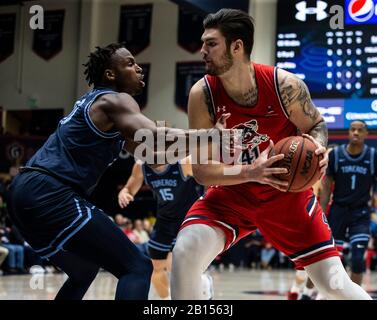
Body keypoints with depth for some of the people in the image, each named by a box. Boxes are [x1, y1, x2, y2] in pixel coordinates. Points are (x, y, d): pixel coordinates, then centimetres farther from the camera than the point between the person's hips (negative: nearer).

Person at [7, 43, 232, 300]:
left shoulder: (97, 105, 26)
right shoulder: (114, 100, -4)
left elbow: (150, 151, 32)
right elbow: (156, 138, -24)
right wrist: (211, 135, -18)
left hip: (28, 192, 10)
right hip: (49, 194, -10)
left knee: (83, 271, 30)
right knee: (137, 267, -11)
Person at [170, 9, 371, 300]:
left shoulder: (285, 85, -21)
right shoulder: (202, 95, -18)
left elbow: (316, 125, -1)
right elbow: (201, 170, -17)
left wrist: (318, 148, -26)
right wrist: (250, 172, -34)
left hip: (286, 192, -1)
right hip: (231, 192, 1)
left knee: (335, 285, -4)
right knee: (185, 253, -23)